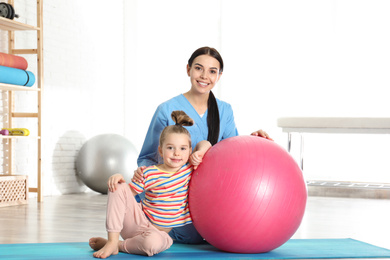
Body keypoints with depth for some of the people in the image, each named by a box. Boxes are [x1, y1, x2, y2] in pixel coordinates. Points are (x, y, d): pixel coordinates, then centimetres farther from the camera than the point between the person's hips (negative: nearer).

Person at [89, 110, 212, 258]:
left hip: (158, 231, -1)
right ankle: (112, 242, -21)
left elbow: (206, 144, 9)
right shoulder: (150, 174, -5)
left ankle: (118, 245, -11)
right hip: (139, 222, 1)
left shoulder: (190, 167, 0)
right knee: (118, 187, -21)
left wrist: (199, 153, -13)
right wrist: (119, 178, -19)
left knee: (154, 243, -40)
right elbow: (130, 192, 0)